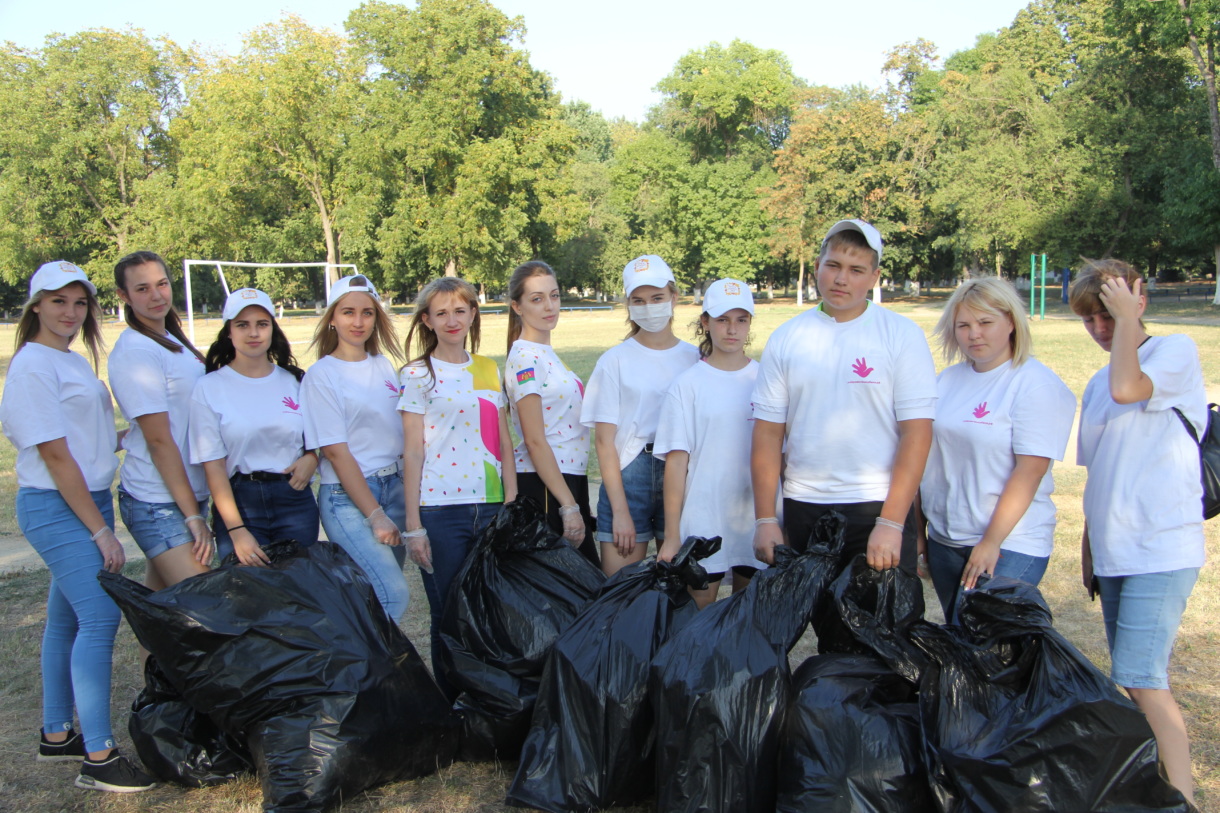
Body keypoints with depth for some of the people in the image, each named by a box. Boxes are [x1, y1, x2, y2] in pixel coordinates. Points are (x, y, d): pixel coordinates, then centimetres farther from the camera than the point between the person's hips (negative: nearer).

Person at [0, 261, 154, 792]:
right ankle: (98, 758, -5)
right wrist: (100, 530, -16)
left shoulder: (75, 361, 14)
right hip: (55, 508, -9)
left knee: (67, 619, 14)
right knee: (99, 618, -12)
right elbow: (54, 455, -16)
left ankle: (56, 736, 26)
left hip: (88, 500, 9)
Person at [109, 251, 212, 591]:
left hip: (188, 492, 8)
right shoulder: (134, 353, -14)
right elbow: (158, 440, -17)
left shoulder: (172, 341, 12)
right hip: (159, 504, -8)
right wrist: (193, 515, -17)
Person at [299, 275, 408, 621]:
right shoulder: (321, 375, -7)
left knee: (379, 592, 8)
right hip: (347, 498, -6)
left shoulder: (384, 365, 10)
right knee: (393, 594, -16)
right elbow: (335, 451, -11)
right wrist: (375, 515, -14)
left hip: (393, 487, 6)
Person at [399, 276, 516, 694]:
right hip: (439, 509, -3)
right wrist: (413, 525, -7)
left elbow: (504, 444, 12)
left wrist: (512, 503, 5)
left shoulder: (490, 370, 12)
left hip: (489, 505, 4)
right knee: (448, 616, 4)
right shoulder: (419, 375, 0)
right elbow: (413, 453, -3)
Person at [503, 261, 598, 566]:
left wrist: (576, 501, 17)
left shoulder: (545, 354, 13)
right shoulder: (526, 359, -14)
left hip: (568, 479, 9)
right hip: (543, 485, -9)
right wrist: (569, 506, -19)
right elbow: (534, 442, -18)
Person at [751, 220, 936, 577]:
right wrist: (765, 519, -2)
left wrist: (891, 523, -15)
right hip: (802, 508, 3)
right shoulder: (785, 338, 5)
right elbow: (768, 433, 3)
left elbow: (916, 432, -8)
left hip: (879, 507, -2)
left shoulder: (902, 335, -3)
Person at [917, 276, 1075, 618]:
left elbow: (1029, 472, -16)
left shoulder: (1038, 385, -10)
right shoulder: (947, 380, 8)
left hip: (1010, 544, -6)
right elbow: (926, 456, 9)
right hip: (944, 540, 6)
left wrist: (991, 542, -17)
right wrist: (917, 530, 7)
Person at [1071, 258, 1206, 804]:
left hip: (1162, 548, -7)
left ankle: (1182, 794, -1)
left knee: (1140, 676, -12)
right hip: (1114, 550, 8)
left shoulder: (1177, 351, -5)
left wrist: (1127, 317, -13)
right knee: (1133, 676, 13)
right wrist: (1088, 545, 19)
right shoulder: (1097, 385, 15)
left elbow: (1128, 388, -26)